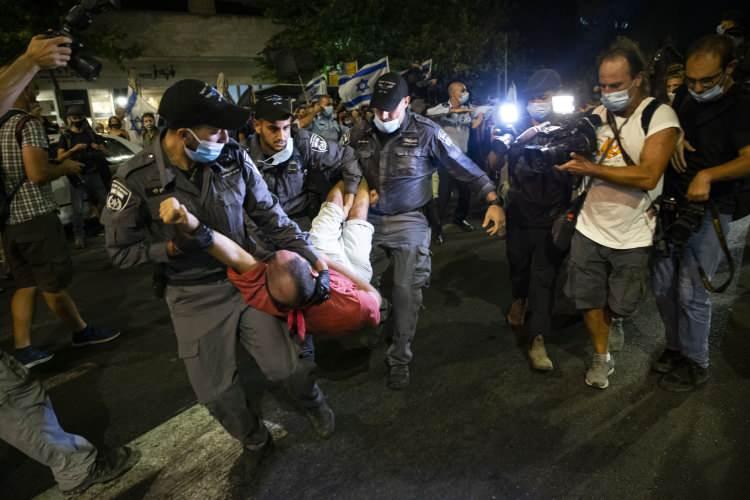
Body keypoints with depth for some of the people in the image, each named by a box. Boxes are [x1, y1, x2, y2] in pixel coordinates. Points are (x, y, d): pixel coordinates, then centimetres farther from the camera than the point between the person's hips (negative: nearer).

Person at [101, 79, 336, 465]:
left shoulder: (234, 158, -13)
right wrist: (171, 248, -22)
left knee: (286, 364, 7)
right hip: (194, 296, 0)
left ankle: (313, 403, 44)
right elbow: (120, 251, -6)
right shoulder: (136, 179, -17)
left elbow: (271, 216, -5)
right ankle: (254, 440, 43)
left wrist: (310, 257, -12)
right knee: (216, 390, 10)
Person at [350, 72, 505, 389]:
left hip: (409, 223, -3)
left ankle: (399, 359, 15)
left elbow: (465, 168, -7)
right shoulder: (360, 136, 1)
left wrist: (493, 202, -14)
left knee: (406, 291, -3)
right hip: (369, 221, 4)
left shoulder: (426, 132, -10)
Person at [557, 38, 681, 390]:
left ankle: (614, 320, 51)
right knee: (588, 299, 10)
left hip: (632, 235, -3)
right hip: (590, 227, 3)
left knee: (621, 305, 16)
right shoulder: (598, 114, 2)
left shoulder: (660, 116, -11)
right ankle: (602, 357, 30)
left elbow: (647, 176, -23)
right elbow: (581, 163, 11)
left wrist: (591, 168, -22)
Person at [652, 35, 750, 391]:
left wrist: (708, 175, -35)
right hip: (670, 205, 6)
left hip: (707, 213, -6)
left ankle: (695, 365, 15)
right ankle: (675, 347, 29)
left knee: (691, 293, -4)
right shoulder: (685, 97, 9)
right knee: (663, 286, 10)